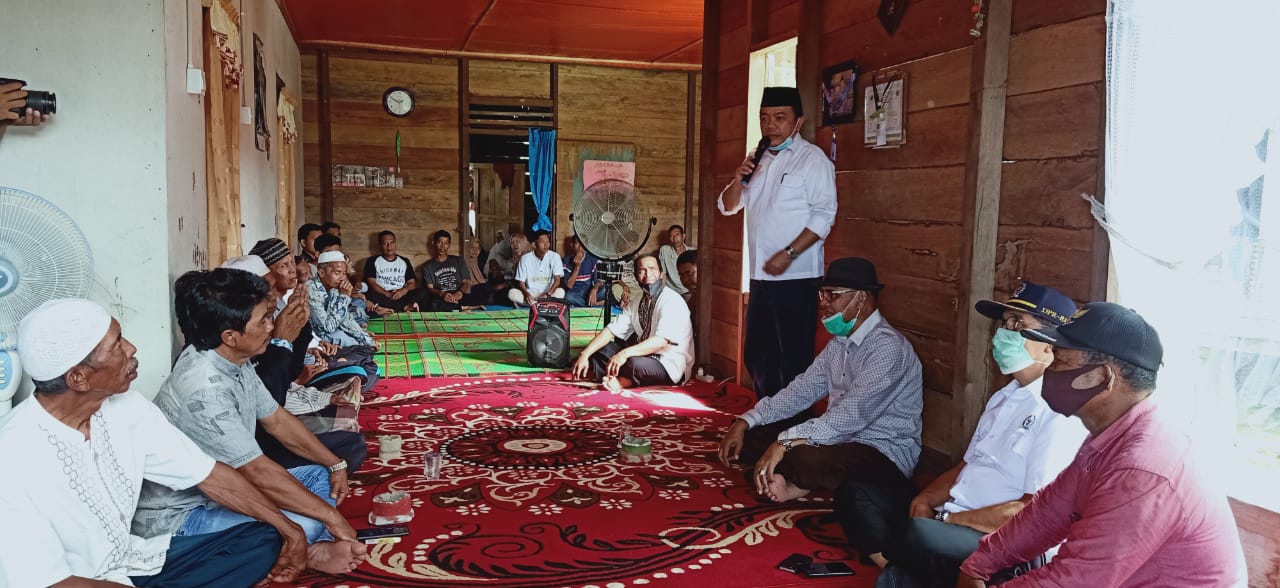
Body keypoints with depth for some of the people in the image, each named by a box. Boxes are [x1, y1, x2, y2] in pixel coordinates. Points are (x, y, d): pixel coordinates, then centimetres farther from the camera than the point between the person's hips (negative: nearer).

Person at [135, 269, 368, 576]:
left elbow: (277, 420, 12)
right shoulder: (203, 389, -30)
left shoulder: (235, 362, -2)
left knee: (321, 476, 9)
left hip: (219, 489, 10)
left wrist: (335, 464, 11)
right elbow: (259, 472, -28)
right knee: (304, 524, -27)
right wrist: (331, 516, -21)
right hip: (178, 518, -10)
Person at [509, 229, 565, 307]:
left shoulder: (555, 256, -6)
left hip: (548, 293, -1)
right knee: (511, 293, -28)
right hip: (530, 294, 1)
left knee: (560, 292, -33)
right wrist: (526, 294, -25)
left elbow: (557, 280, -9)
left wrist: (548, 294, -27)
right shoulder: (525, 258, -4)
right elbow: (521, 282, -2)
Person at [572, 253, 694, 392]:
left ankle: (622, 381, -9)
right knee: (600, 349, 1)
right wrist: (585, 355, -8)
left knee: (636, 364, -36)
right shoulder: (637, 303, 10)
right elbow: (612, 330, 4)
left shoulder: (672, 301, -16)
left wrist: (625, 353, -39)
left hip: (670, 366, -8)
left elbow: (662, 340, -29)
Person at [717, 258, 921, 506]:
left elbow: (852, 415, -29)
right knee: (751, 432, 1)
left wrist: (784, 442, -34)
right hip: (839, 439, 9)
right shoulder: (839, 343, 11)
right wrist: (744, 422, -3)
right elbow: (801, 390, 8)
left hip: (885, 455, -9)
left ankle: (796, 483, -7)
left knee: (804, 457, -38)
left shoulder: (888, 346, -20)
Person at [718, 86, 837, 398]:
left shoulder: (812, 159, -6)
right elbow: (728, 207, 17)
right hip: (761, 276, 8)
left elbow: (824, 215, -14)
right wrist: (739, 179, -2)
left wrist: (788, 254, -21)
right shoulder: (759, 160, 16)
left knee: (793, 360, -3)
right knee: (756, 355, 15)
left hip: (796, 277, -8)